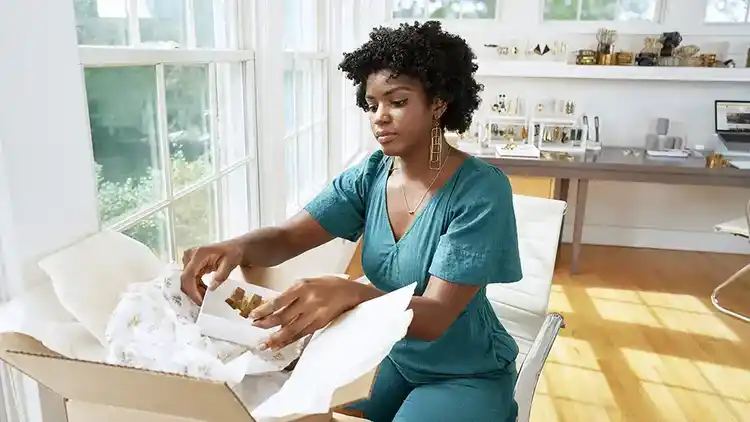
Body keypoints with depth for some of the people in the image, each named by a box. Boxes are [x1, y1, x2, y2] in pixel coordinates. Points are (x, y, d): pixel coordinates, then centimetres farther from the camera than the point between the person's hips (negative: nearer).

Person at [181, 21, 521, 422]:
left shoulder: (481, 190, -23)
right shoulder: (370, 176, -6)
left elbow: (435, 316, -29)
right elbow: (287, 237, -14)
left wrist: (349, 293, -48)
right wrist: (237, 247, -37)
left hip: (467, 373, -4)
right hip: (389, 356, 4)